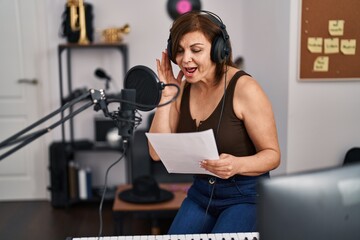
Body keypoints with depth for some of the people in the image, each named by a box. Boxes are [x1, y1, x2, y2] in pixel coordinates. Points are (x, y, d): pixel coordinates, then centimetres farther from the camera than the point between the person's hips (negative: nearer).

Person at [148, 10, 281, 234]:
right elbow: (157, 153, -5)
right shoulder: (182, 89, 0)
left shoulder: (244, 88, -17)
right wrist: (166, 95, -11)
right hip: (201, 192, 5)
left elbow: (272, 154, -13)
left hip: (246, 195, -5)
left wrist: (237, 165, -33)